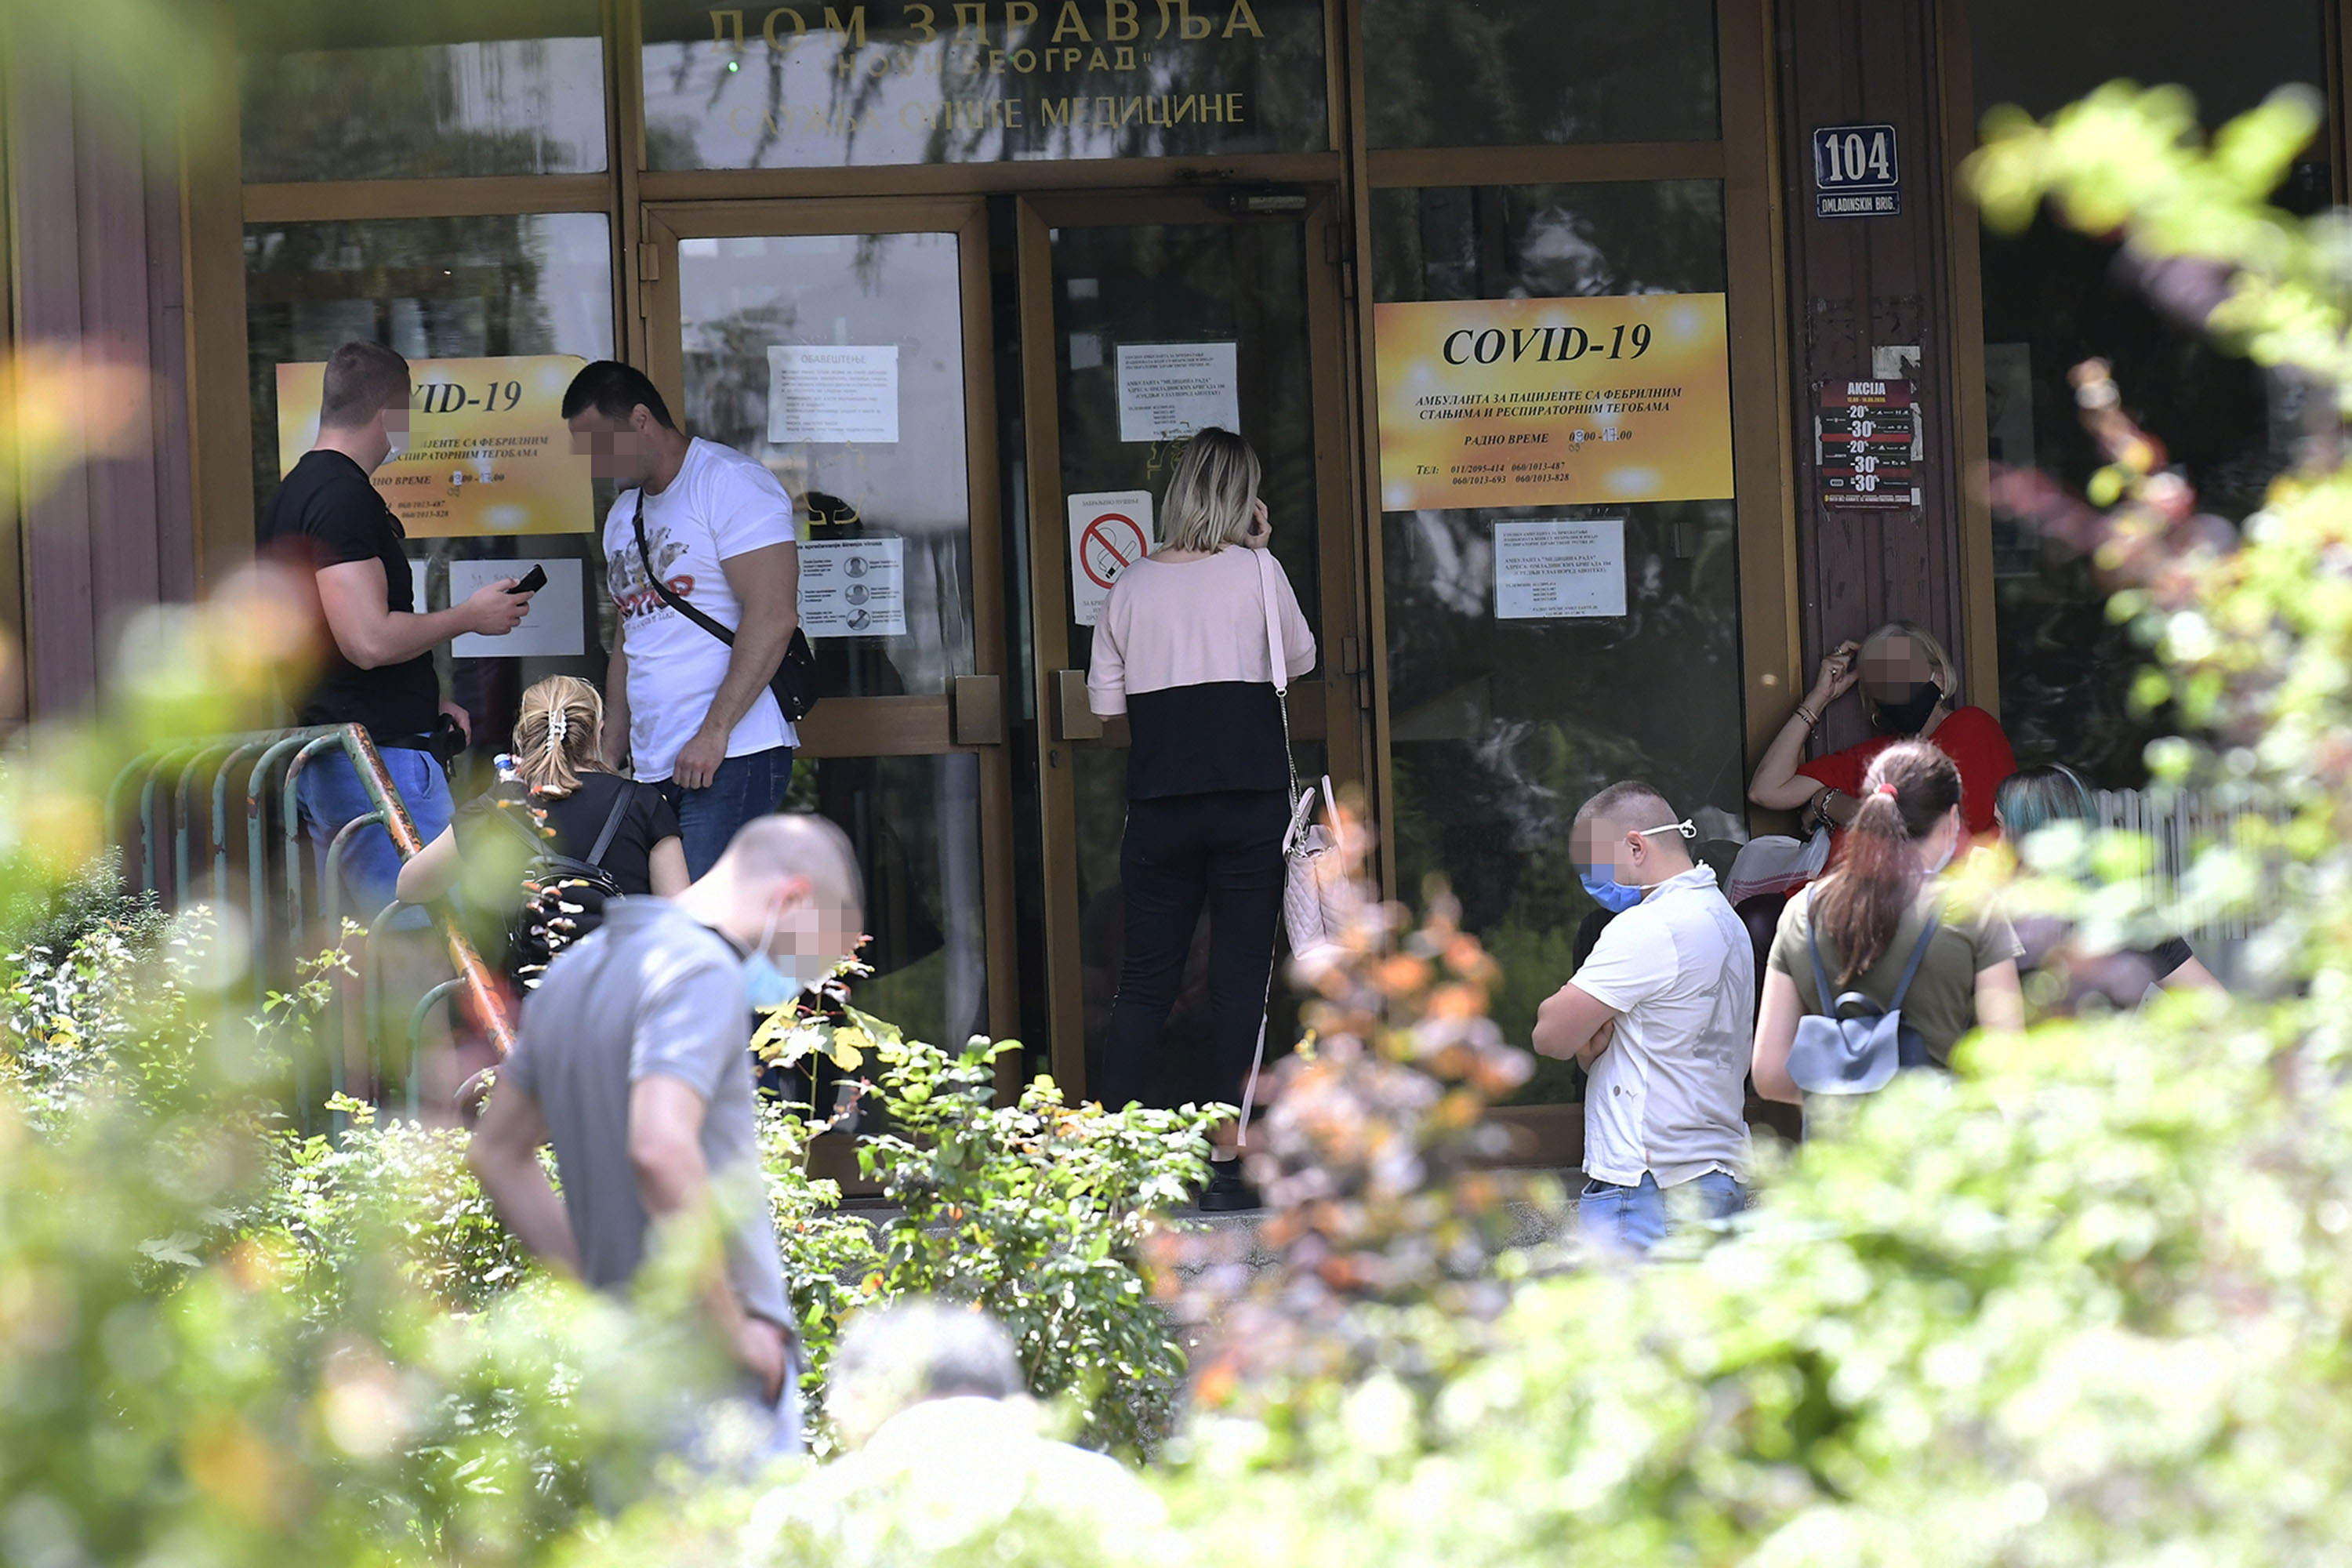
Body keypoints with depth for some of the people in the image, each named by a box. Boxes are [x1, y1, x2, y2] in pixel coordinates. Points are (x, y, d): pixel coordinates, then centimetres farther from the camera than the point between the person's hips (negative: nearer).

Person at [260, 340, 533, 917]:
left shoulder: (297, 491, 18)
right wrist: (470, 616, -8)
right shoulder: (344, 496, -15)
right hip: (379, 755, -10)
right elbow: (370, 640, -23)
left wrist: (426, 703, 28)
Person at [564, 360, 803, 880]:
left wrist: (714, 732, -20)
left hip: (730, 758, -8)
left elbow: (773, 617, -15)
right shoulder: (623, 516, 23)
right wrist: (606, 759, 18)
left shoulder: (731, 484, -6)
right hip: (652, 768, 8)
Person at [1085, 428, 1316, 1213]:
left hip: (1160, 802, 2)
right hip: (1250, 798, -2)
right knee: (1241, 977, 1)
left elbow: (1104, 700, 7)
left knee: (1145, 978, 8)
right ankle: (1228, 1160, -1)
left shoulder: (1132, 585, 4)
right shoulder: (1256, 571, -3)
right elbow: (1300, 660, 12)